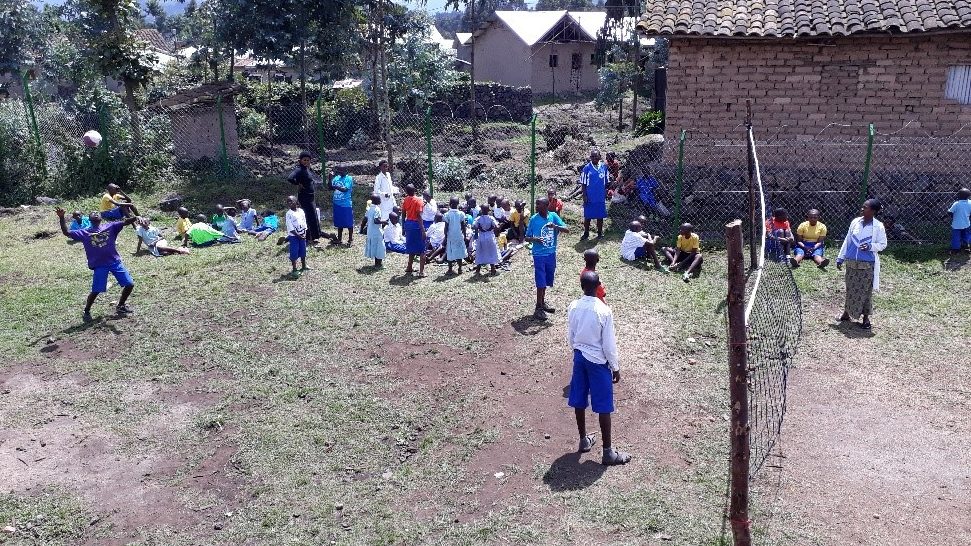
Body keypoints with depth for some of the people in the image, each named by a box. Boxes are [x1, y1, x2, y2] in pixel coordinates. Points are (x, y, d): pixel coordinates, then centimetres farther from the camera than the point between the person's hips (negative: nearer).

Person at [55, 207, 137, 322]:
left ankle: (121, 306, 24)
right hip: (99, 265, -1)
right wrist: (62, 218, -5)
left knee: (129, 284, 0)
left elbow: (126, 222, -3)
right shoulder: (84, 233, 10)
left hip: (115, 261, 2)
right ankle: (86, 312, 18)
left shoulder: (110, 226, 8)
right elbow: (66, 233, 7)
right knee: (96, 291, -7)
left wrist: (134, 218, -24)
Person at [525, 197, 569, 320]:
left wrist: (555, 226, -27)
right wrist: (534, 239, -25)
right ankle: (538, 308, 4)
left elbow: (567, 230, -9)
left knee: (546, 281, 16)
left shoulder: (553, 216, -3)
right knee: (541, 282, -5)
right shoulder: (534, 219, -8)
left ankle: (542, 303, 33)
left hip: (551, 254, 4)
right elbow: (527, 238, -2)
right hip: (539, 255, -3)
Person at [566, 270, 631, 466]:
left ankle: (584, 440, 32)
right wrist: (615, 367, -4)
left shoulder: (574, 307, -6)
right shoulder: (604, 311, -22)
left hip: (579, 357, 5)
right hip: (598, 361, -5)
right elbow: (609, 344, -16)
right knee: (603, 407, 3)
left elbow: (570, 337, 5)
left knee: (579, 401, 17)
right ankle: (608, 452, 10)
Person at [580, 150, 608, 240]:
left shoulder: (604, 167, 2)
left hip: (601, 197, 2)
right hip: (590, 197, -2)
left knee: (600, 216, 9)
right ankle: (586, 233, 17)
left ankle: (600, 233, 23)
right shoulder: (587, 168, -5)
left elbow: (606, 182, 10)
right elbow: (583, 183, -3)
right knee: (587, 216, 4)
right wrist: (584, 195, -8)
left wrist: (606, 194, 9)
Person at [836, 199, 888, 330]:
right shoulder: (855, 222, 2)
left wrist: (871, 246, -21)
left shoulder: (878, 227, -9)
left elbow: (883, 245, -2)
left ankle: (866, 318, 15)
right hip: (851, 263, 3)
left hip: (867, 265, -3)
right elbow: (847, 241, 9)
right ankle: (846, 313, 27)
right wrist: (841, 258, 10)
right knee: (851, 289, 12)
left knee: (866, 291, 4)